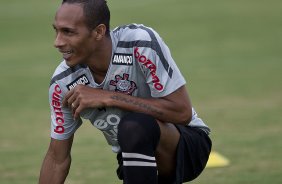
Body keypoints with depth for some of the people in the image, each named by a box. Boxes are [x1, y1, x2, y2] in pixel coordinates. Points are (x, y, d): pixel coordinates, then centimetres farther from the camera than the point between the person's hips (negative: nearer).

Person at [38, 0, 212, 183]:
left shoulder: (141, 43, -25)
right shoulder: (63, 84, -12)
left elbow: (182, 112, -26)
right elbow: (58, 158, -2)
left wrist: (108, 98, -29)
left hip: (189, 146, -5)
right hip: (135, 159, 5)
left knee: (134, 125, -35)